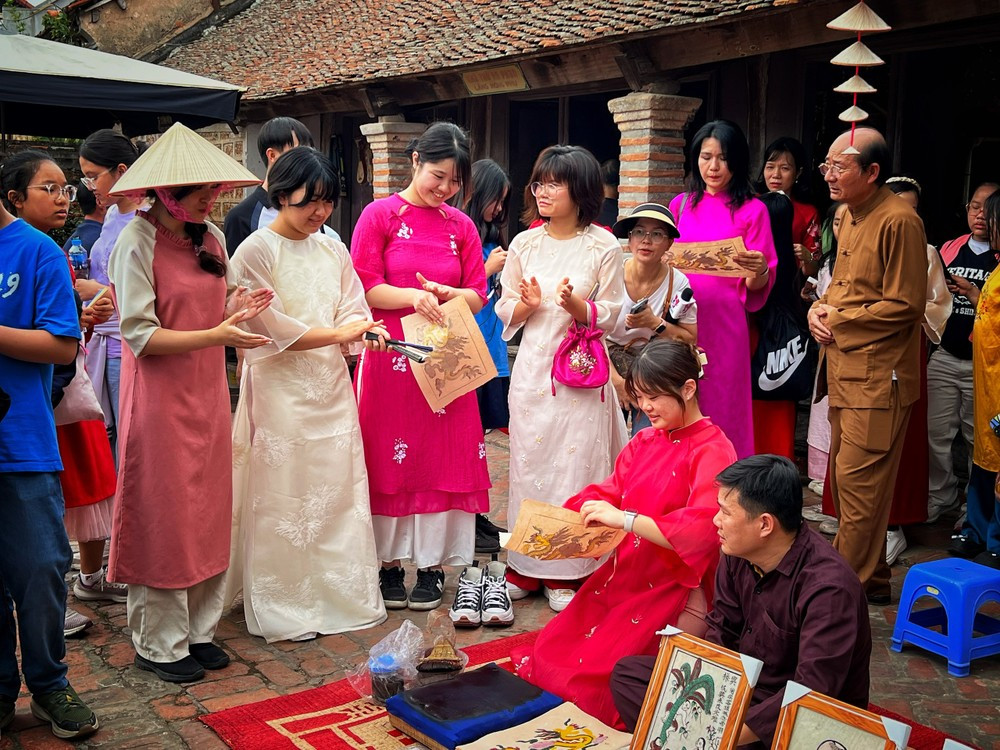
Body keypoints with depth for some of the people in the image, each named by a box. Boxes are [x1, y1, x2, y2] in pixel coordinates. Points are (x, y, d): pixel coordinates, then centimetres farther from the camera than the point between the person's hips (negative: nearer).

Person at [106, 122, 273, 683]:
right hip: (160, 399, -6)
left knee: (209, 514, 10)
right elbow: (140, 333, -16)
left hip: (208, 395, 6)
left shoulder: (213, 238, 8)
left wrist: (236, 311, -6)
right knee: (163, 517, 2)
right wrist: (216, 335, -24)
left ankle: (198, 628, 24)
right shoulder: (138, 241, -12)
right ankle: (160, 643, 16)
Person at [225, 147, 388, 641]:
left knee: (338, 492, 9)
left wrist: (365, 330, -15)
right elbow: (268, 326, -13)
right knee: (282, 500, 0)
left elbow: (352, 311, 8)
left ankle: (341, 594, 22)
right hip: (279, 390, -6)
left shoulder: (333, 251, 11)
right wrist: (336, 333, -13)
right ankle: (282, 609, 12)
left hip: (331, 387, 6)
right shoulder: (256, 251, -7)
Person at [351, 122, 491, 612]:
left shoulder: (461, 226, 11)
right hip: (391, 355, -3)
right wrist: (412, 296, -19)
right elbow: (363, 287, -5)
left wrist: (446, 293, -11)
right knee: (390, 458, 2)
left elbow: (478, 296, 9)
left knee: (444, 457, 4)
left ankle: (432, 563, 14)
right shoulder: (380, 215, 1)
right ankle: (390, 563, 14)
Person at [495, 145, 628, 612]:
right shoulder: (524, 244, 7)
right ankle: (525, 567, 18)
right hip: (532, 367, 3)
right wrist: (527, 305, -11)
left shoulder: (603, 247, -2)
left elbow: (611, 314, -1)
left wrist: (578, 306, -19)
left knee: (575, 463, -1)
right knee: (529, 462, 6)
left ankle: (568, 572, 11)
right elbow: (505, 311, 11)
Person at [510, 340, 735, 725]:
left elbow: (701, 531, -26)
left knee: (593, 677, -13)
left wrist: (625, 519, -32)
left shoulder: (713, 451, -15)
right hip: (623, 575, 7)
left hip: (672, 591, -7)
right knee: (548, 657, 0)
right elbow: (609, 492, 13)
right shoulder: (645, 441, 9)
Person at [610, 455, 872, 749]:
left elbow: (811, 695, -32)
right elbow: (720, 632, 5)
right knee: (628, 673, 2)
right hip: (744, 682, 8)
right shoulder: (739, 552, -5)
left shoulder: (828, 589, -28)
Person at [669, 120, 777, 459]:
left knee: (720, 407, 2)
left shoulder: (752, 210, 1)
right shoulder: (681, 205, 12)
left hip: (723, 321, -3)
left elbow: (759, 286, -2)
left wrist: (759, 271, -24)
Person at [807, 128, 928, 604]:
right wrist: (818, 309, 4)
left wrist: (837, 320, -12)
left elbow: (905, 306, -18)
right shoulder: (850, 217, 15)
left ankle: (853, 583, 8)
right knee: (845, 478, 15)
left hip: (878, 375, -9)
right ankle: (869, 575, 27)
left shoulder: (899, 221, -15)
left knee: (858, 481, -4)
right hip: (845, 368, 10)